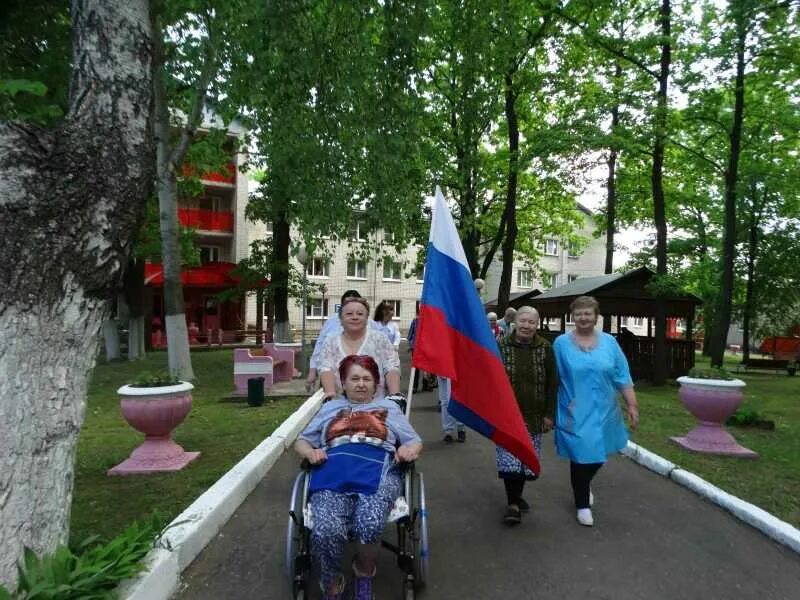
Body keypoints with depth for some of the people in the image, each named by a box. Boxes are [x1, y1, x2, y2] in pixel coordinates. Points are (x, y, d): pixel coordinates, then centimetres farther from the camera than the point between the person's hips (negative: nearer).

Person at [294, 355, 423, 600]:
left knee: (369, 525, -32)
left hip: (378, 473, 0)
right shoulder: (330, 408, 29)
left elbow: (415, 442, 21)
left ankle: (364, 574, 2)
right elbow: (301, 441, 25)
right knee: (326, 532, -29)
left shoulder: (388, 407, 26)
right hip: (334, 474, 1)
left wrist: (409, 449, -3)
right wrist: (311, 452, 2)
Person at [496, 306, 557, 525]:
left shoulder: (545, 348, 0)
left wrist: (549, 414, 1)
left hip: (533, 415, 2)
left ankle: (517, 494, 31)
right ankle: (513, 503, 7)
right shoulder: (501, 346, -4)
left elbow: (552, 383, 4)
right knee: (509, 458, -7)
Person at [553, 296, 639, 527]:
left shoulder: (609, 342, 1)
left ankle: (584, 484, 48)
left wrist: (632, 406, -2)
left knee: (598, 455, 16)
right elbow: (553, 378, -2)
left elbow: (622, 378, 2)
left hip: (604, 412, 3)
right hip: (576, 413, -3)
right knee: (581, 456, 2)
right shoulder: (561, 343, -6)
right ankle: (582, 504, 23)